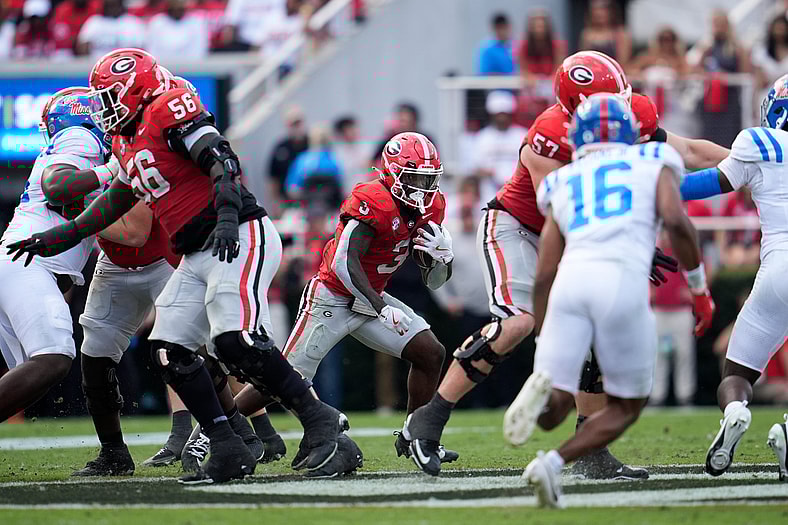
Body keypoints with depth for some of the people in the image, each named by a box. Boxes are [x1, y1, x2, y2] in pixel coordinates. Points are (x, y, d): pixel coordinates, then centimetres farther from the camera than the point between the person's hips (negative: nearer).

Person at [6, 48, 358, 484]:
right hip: (198, 257, 10)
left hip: (241, 239, -10)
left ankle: (319, 419, -15)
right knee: (169, 351, 0)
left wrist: (227, 216, -32)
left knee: (236, 341, -25)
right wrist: (55, 239, 31)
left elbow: (222, 161, -18)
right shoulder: (131, 146, 21)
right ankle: (228, 451, -1)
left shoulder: (169, 110, -7)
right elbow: (111, 204, 32)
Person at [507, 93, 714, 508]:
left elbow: (544, 277, 21)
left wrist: (542, 350, 27)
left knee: (551, 415, 8)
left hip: (571, 281, 3)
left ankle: (542, 384, -28)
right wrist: (700, 289, 9)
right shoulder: (654, 165, 20)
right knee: (625, 407, 17)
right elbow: (676, 221, -1)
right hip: (623, 284, -3)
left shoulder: (563, 186, 27)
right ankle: (553, 464, -7)